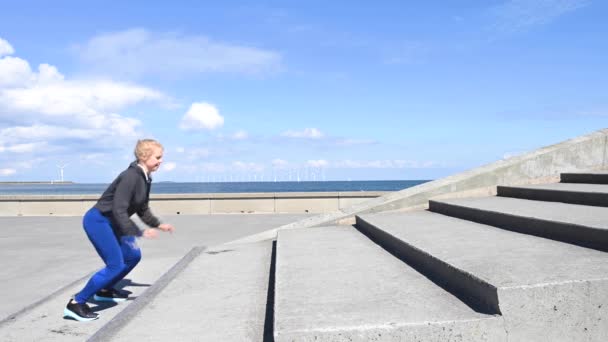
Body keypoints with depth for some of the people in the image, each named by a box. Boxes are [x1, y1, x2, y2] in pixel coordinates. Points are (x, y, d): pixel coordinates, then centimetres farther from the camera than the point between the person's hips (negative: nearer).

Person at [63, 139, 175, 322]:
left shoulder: (145, 178, 4)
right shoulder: (131, 176, -26)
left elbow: (142, 209, 16)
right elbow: (119, 210, -30)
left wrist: (159, 225, 11)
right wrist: (140, 232, -31)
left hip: (111, 223, 10)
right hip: (98, 221, -10)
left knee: (133, 256, 13)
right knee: (116, 265, -14)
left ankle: (104, 290, 30)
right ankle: (76, 303, -6)